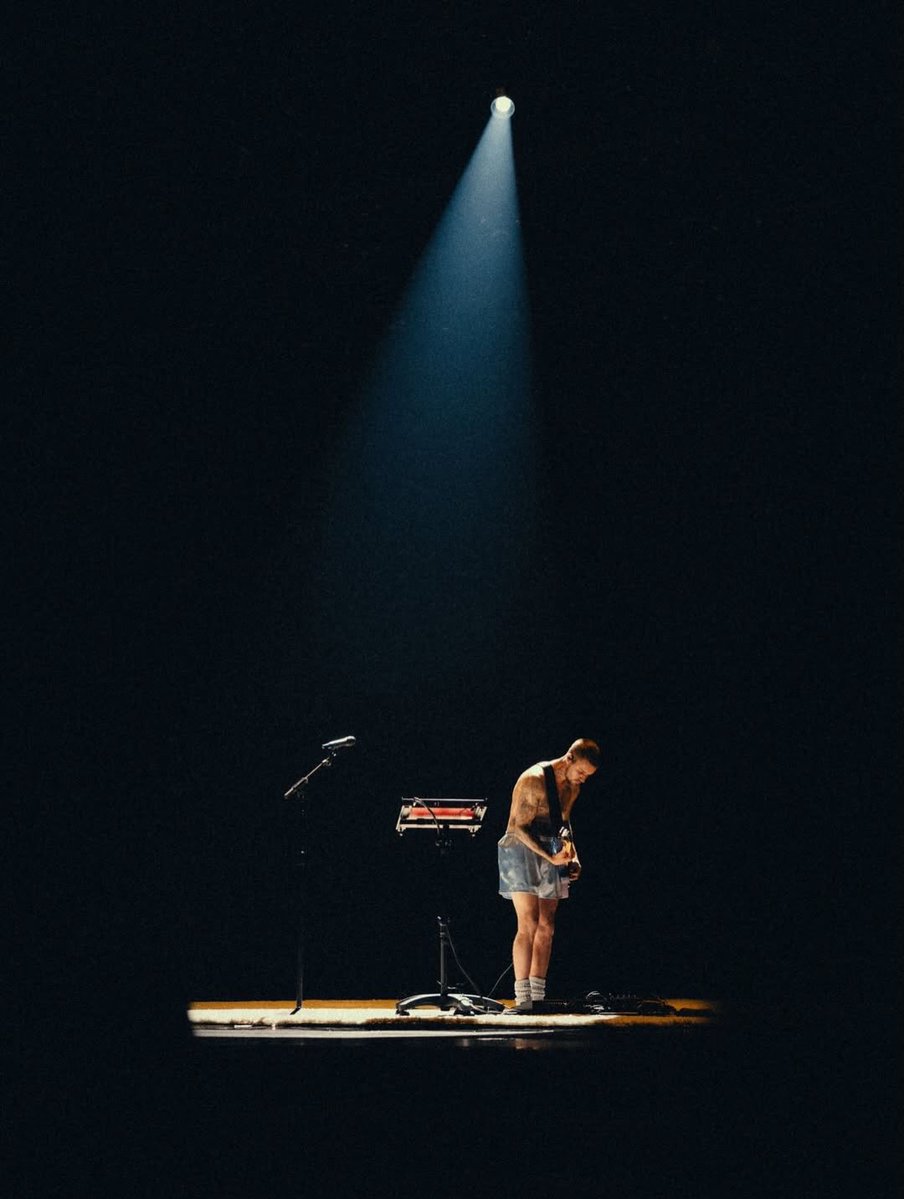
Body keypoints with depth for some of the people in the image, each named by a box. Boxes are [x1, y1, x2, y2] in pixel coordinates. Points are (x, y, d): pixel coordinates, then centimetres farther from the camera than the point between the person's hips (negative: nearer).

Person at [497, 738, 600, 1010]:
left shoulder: (573, 786, 7)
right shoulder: (534, 780, -19)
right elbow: (518, 827, -19)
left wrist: (572, 855, 5)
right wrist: (550, 858, -25)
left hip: (552, 854, 8)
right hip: (521, 851, -8)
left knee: (546, 927, 5)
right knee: (529, 925, -14)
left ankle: (538, 996, 9)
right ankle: (522, 997, -13)